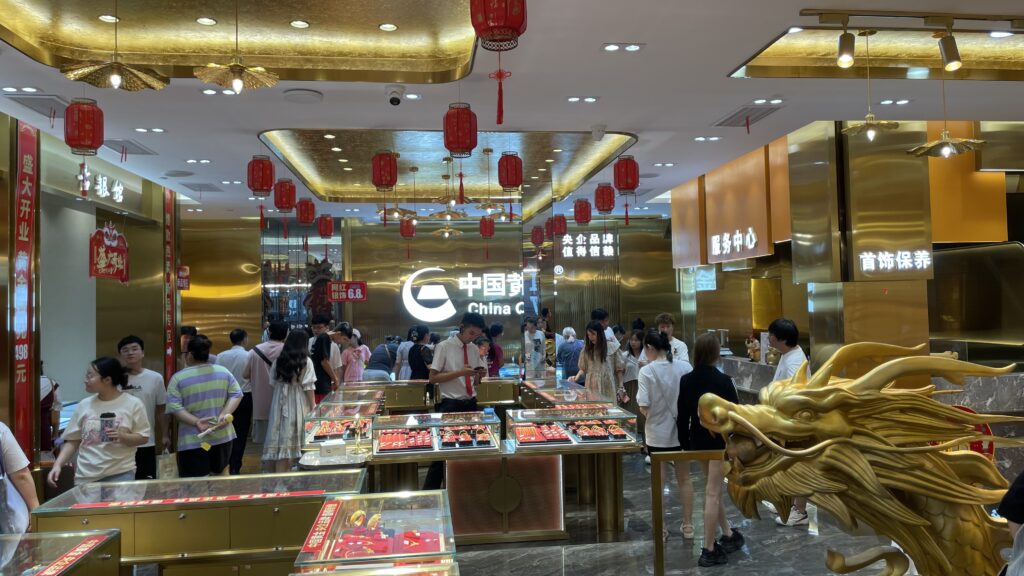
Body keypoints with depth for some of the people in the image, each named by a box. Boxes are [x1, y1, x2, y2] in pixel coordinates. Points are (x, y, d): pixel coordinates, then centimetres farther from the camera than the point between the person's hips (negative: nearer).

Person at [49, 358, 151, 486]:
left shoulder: (132, 404, -2)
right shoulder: (83, 406, 8)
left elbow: (143, 438, -1)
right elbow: (72, 441, 11)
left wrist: (122, 436, -18)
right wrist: (57, 465, -1)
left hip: (120, 474, -3)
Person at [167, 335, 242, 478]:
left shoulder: (178, 378, -5)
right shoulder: (223, 372, 5)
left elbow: (174, 407, -13)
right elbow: (236, 395, 1)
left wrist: (196, 422, -18)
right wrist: (224, 414, -9)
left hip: (193, 441, -4)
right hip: (222, 437, 4)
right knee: (220, 475, 24)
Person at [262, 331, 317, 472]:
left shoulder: (279, 361, 4)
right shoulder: (306, 361, -7)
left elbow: (273, 383, 7)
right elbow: (308, 387, -8)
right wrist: (313, 407, -3)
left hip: (280, 404, 3)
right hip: (298, 404, -3)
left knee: (281, 438, 6)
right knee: (294, 440, 4)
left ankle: (276, 473, 11)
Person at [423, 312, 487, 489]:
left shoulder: (474, 349, 10)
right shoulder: (444, 347, -7)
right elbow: (433, 378, -11)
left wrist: (480, 374, -7)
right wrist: (459, 372, -21)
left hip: (470, 403, 6)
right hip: (451, 404, -6)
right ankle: (429, 491, 8)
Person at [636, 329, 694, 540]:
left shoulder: (646, 371, -16)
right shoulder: (685, 367, -7)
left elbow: (644, 407, -18)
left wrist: (653, 415, 3)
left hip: (658, 433, -3)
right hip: (682, 431, 3)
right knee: (684, 479, 19)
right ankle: (688, 526, 29)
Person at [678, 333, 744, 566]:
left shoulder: (686, 380, -3)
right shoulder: (722, 381, -17)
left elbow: (682, 415, 3)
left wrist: (685, 443, 13)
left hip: (698, 440, 5)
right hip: (720, 440, -5)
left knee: (714, 489, 22)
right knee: (713, 493, -1)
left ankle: (728, 536, 35)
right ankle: (709, 550, 5)